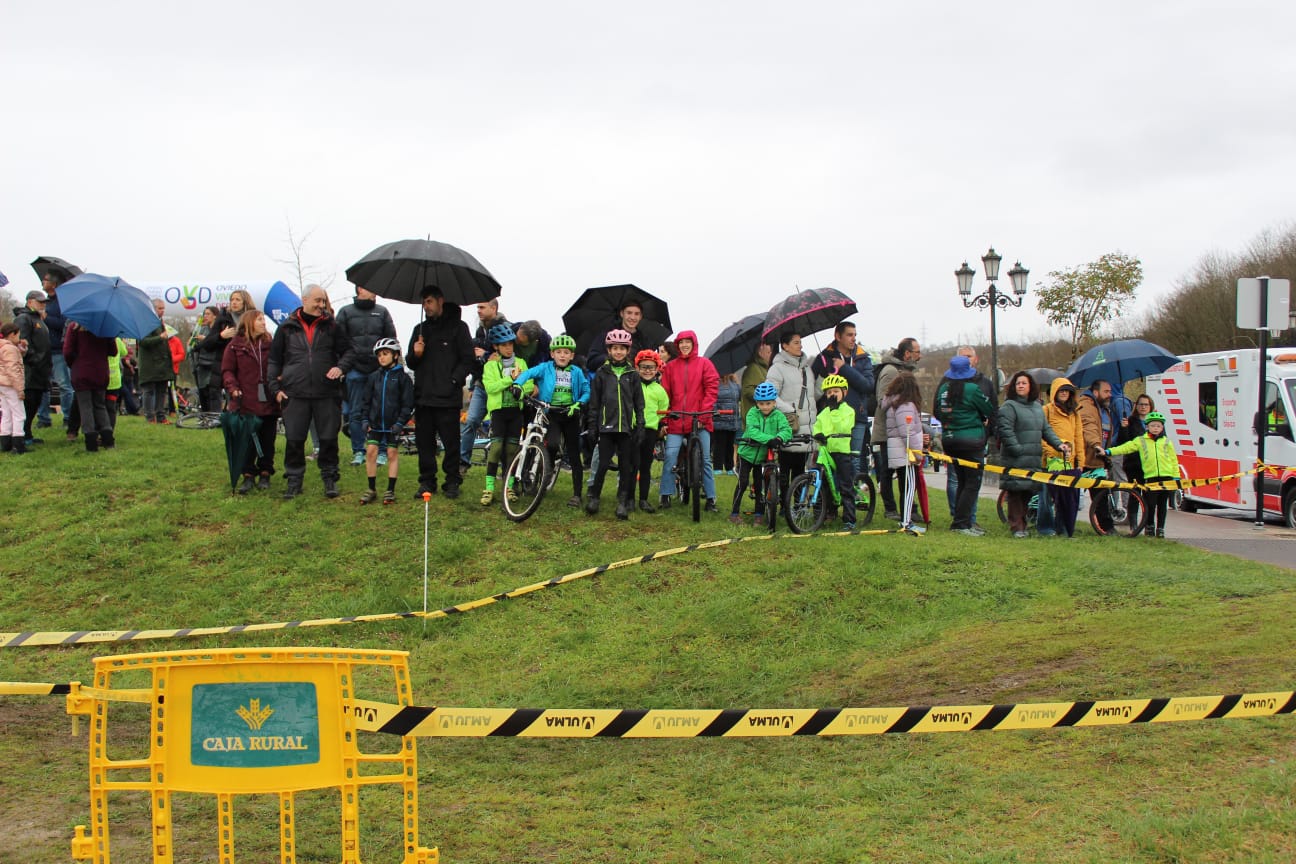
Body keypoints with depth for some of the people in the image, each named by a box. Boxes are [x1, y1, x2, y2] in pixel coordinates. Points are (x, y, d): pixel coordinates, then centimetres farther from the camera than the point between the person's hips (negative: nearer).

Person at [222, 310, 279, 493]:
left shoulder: (270, 344, 8)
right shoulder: (235, 346, 1)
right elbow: (227, 371, 1)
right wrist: (233, 388, -14)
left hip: (269, 403, 2)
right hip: (246, 403, -2)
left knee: (267, 442, 8)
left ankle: (265, 474, 19)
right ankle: (248, 476, 9)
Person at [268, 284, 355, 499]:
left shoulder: (331, 326, 7)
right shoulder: (287, 328, 7)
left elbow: (349, 351, 11)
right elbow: (274, 359, 12)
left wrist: (341, 367, -9)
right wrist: (275, 388, 5)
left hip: (327, 393, 0)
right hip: (295, 394, 0)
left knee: (328, 439, 3)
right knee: (294, 440, 3)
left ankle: (329, 478, 16)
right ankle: (294, 480, 15)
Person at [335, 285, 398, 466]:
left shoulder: (382, 312, 11)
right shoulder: (345, 312, 8)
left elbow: (391, 340, 9)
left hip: (378, 370, 0)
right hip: (355, 370, 0)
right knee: (355, 413, 3)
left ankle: (381, 451, 5)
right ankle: (358, 451, 11)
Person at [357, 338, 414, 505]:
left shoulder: (402, 377, -3)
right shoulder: (373, 377, 7)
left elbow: (408, 403, -4)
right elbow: (366, 400, 11)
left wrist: (401, 422, -12)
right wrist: (364, 419, 2)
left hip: (393, 424, -3)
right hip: (375, 422, 3)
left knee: (392, 454, 3)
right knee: (370, 452, -1)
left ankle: (390, 490, 10)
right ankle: (372, 489, 7)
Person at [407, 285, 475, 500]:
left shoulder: (457, 327, 4)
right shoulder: (420, 329, 19)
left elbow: (467, 360, 0)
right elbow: (410, 363, 20)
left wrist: (454, 381, -10)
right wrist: (415, 354, -3)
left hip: (448, 398, -4)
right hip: (423, 396, 5)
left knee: (451, 442, -2)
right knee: (424, 441, 5)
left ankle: (452, 482, 7)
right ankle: (427, 481, 13)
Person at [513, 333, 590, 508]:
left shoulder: (577, 372, 4)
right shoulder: (545, 368, 1)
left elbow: (587, 391, 4)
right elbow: (528, 373, -10)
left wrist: (579, 404, -13)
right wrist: (517, 384, -28)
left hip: (570, 415, 1)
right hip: (551, 413, -1)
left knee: (574, 455, 2)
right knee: (552, 444, -27)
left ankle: (577, 494, 8)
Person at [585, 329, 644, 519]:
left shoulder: (632, 374, 8)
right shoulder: (602, 373, 5)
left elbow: (639, 402, 9)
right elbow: (594, 402, 6)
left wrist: (640, 426, 3)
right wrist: (592, 425, 1)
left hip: (626, 426, 1)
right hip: (606, 425, -1)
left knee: (626, 466, 2)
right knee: (603, 464, -5)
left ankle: (623, 503, 8)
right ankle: (594, 497, 10)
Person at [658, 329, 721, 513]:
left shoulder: (704, 364, 6)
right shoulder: (671, 367, 10)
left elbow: (712, 388, 0)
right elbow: (665, 393, 9)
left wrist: (704, 412, -10)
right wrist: (664, 419, 1)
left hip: (700, 421, -1)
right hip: (676, 421, 1)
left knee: (705, 460, 0)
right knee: (670, 457, -9)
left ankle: (710, 498, 7)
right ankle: (666, 496, 1)